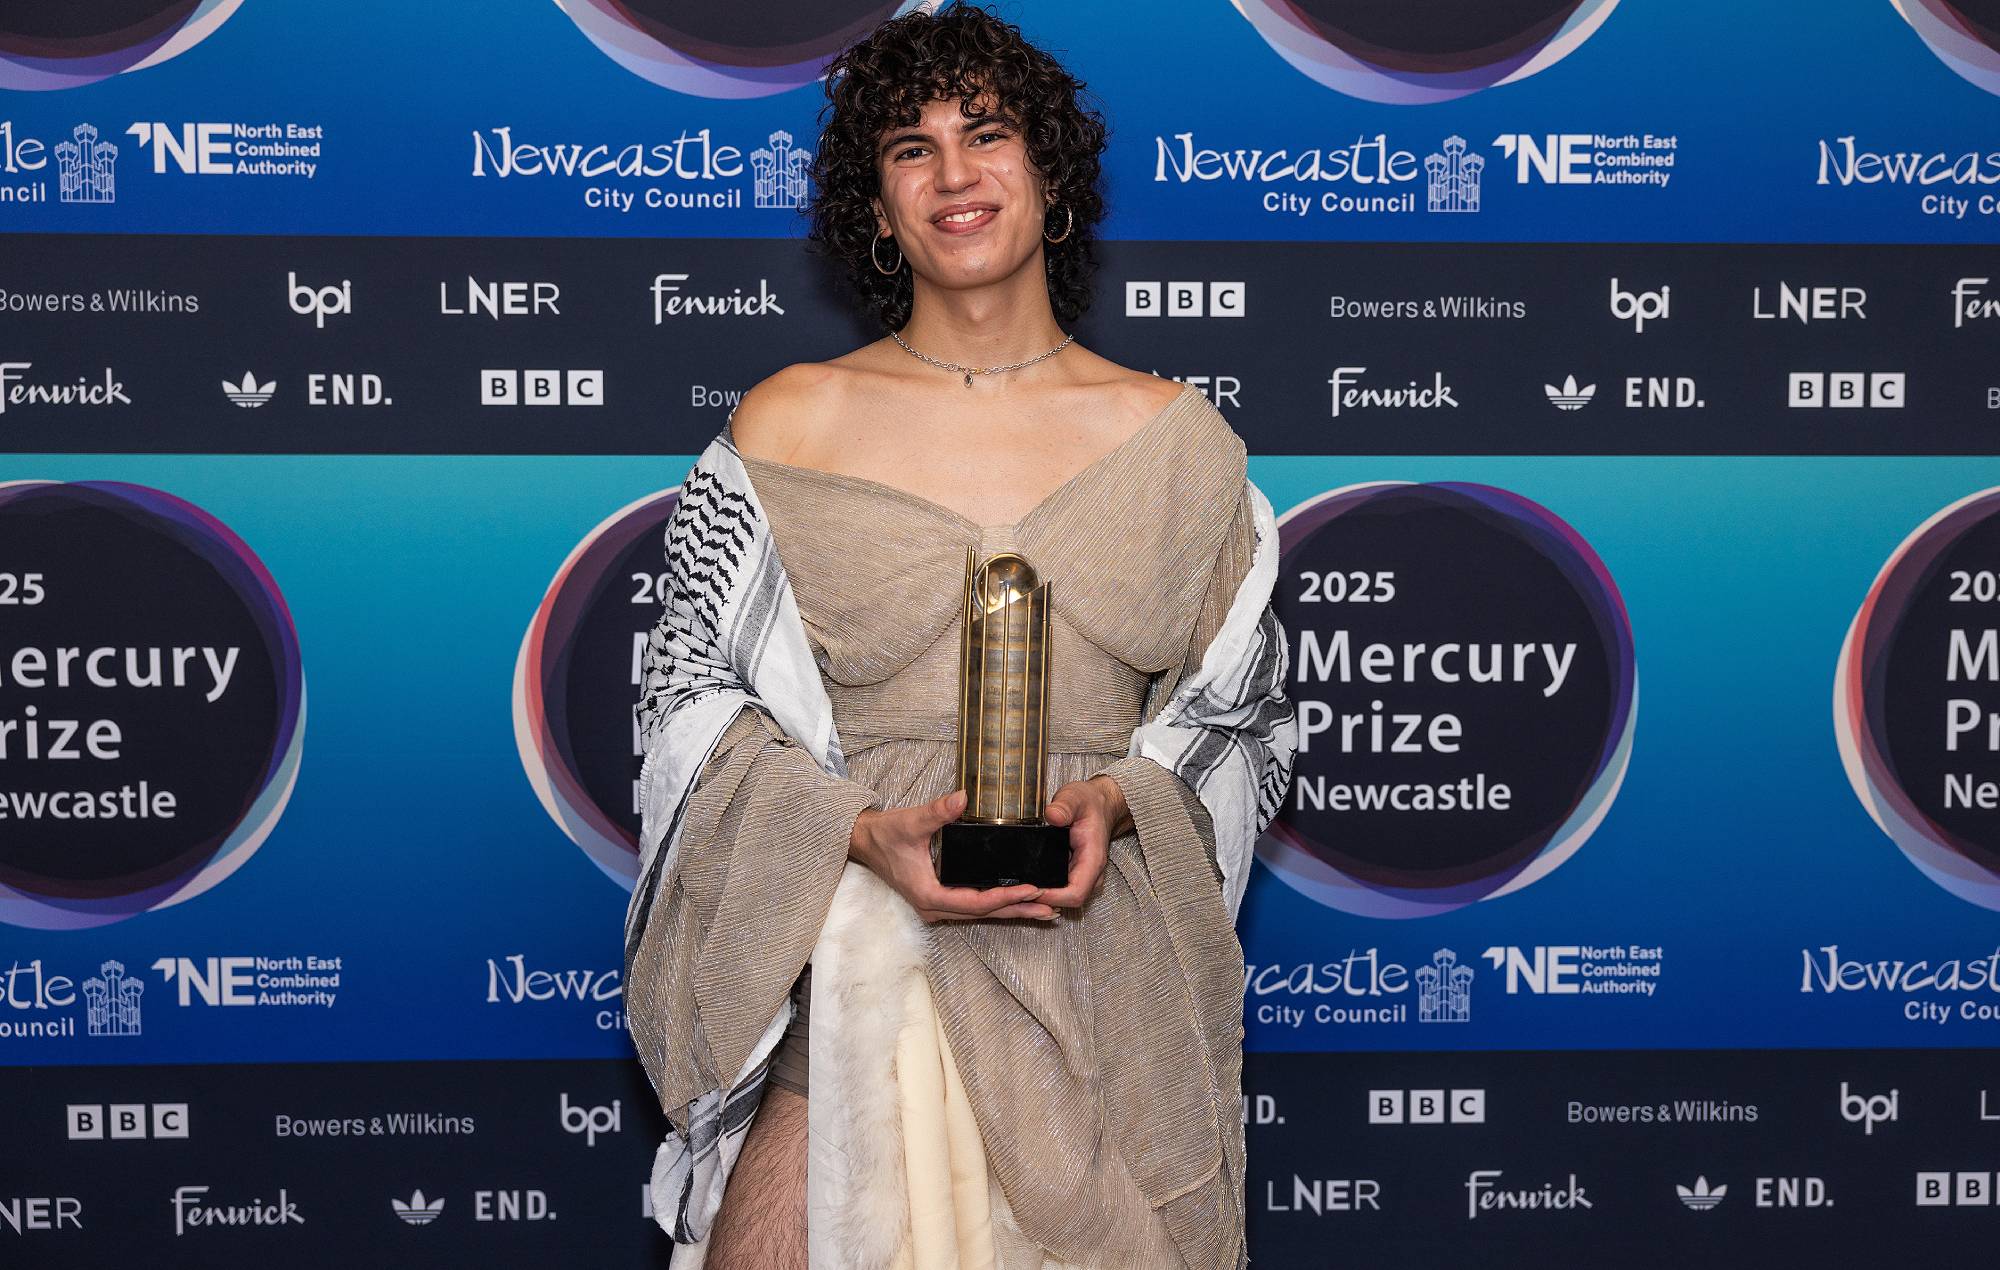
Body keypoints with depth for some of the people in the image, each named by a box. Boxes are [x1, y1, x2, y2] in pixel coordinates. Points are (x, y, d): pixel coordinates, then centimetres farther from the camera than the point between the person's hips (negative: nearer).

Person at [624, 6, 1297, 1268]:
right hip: (850, 942, -1)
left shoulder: (1175, 438, 8)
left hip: (1106, 960, 1)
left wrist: (1114, 806, -9)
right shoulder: (791, 425, 5)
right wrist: (868, 831, -12)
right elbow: (693, 693, 4)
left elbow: (1241, 712, 11)